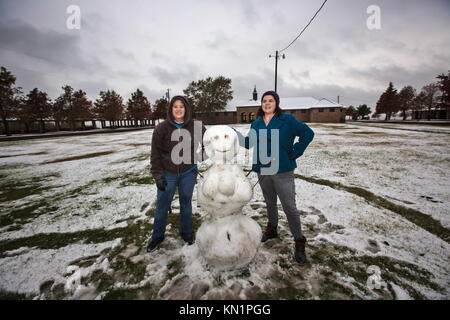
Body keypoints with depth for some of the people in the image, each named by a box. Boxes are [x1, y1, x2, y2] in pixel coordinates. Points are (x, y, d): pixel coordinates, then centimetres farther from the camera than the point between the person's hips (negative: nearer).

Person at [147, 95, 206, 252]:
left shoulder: (196, 127, -6)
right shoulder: (161, 128, -8)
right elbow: (155, 154, -6)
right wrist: (158, 176, -9)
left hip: (188, 173, 1)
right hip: (167, 174, 0)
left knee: (186, 203, 16)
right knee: (162, 206, 9)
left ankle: (186, 233, 36)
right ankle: (157, 236, 31)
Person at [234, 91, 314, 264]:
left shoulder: (287, 119, -5)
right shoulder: (256, 123, 9)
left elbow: (308, 133, -7)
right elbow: (249, 143, 8)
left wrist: (293, 153, -11)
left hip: (283, 171, -4)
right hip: (262, 171, 5)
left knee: (290, 207, -2)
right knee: (270, 203, 20)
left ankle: (299, 243, 13)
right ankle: (272, 229, 41)